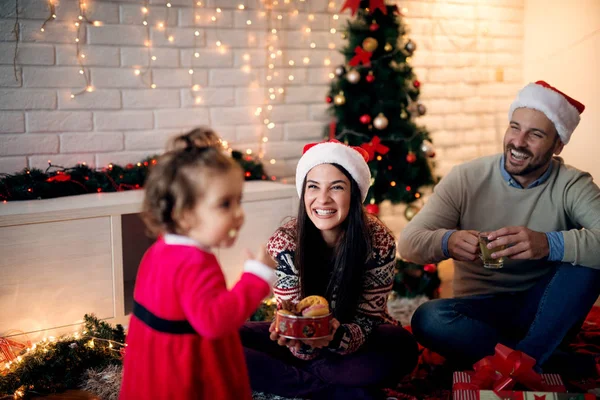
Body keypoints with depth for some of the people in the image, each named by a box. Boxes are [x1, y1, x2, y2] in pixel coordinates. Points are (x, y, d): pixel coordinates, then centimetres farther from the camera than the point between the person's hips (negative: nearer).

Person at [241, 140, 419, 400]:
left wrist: (337, 336, -39)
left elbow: (367, 320, -16)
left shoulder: (379, 242, -20)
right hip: (304, 344, 2)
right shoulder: (284, 242, -18)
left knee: (401, 347, -34)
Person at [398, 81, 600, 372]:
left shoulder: (572, 186, -9)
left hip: (545, 311, 0)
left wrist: (549, 244, -46)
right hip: (481, 309, 1)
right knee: (427, 319, -30)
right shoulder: (466, 179, -8)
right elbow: (408, 242, -14)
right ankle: (551, 360, -18)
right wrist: (447, 242, -37)